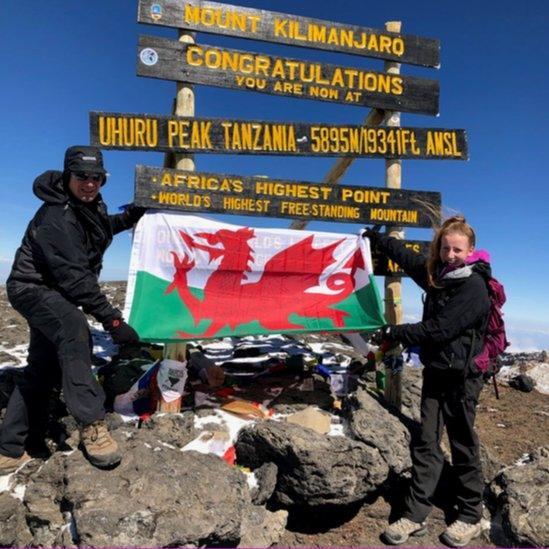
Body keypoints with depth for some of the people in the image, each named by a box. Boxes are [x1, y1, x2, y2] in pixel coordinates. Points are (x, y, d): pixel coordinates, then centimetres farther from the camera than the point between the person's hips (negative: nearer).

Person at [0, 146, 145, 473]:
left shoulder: (90, 204, 1)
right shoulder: (56, 218, -26)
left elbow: (101, 228, 24)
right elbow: (74, 277, -32)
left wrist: (132, 216, 8)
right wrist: (111, 318, -33)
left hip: (55, 295, 9)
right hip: (34, 289, -9)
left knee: (45, 369, 9)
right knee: (75, 330, -36)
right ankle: (92, 425, -35)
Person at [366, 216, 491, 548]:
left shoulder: (474, 287, -17)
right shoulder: (436, 273, 6)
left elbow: (437, 330, -22)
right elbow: (408, 256, 22)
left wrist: (395, 334, -13)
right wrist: (376, 237, 32)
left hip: (462, 376, -7)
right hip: (435, 371, 7)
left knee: (463, 447, 7)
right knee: (426, 444, 7)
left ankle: (471, 517, 25)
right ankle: (416, 515, 14)